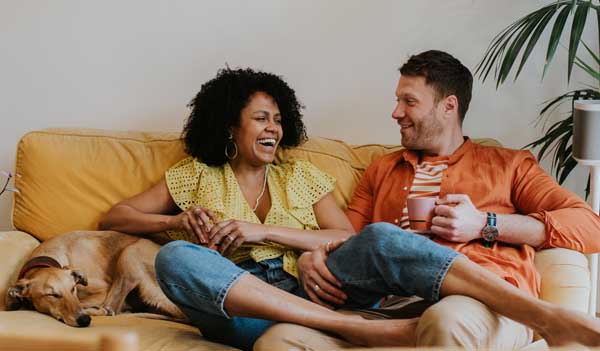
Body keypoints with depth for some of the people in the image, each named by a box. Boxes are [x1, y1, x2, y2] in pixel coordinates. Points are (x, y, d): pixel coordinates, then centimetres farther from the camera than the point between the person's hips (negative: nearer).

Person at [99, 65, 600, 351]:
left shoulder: (300, 175, 23)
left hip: (305, 293, 1)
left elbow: (347, 238, 9)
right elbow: (114, 217, 18)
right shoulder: (195, 176, 21)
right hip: (240, 309, -1)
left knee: (379, 239, -29)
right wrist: (178, 221, -2)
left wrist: (264, 231, -3)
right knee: (174, 258, -34)